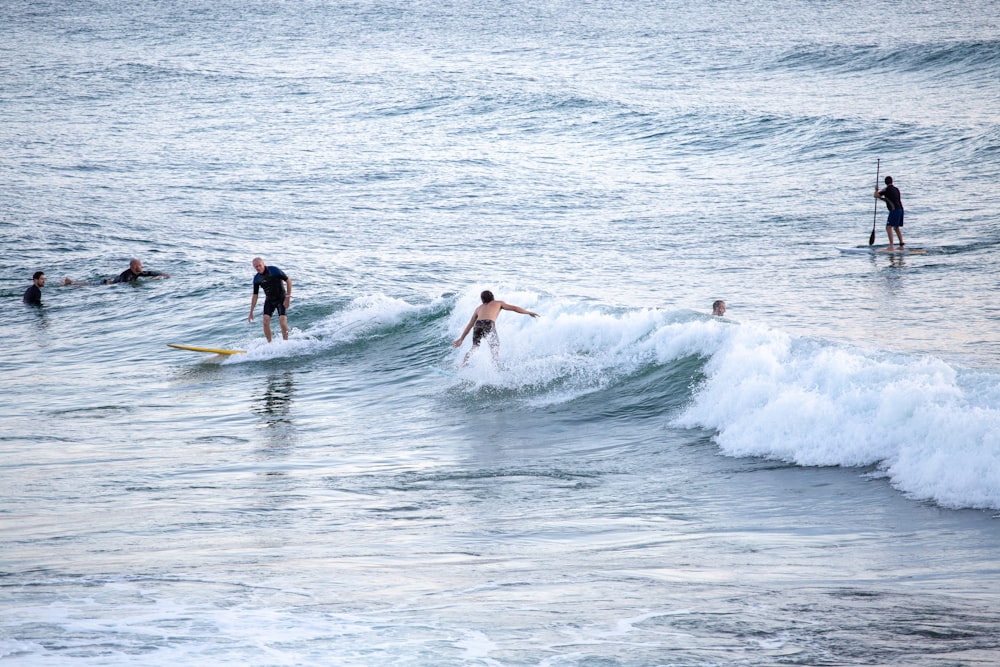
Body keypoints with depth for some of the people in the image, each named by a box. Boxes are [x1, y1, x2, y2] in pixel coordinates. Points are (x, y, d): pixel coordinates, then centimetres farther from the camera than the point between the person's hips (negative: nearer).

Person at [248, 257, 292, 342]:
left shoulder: (274, 270, -18)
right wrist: (251, 312, 4)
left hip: (281, 299, -4)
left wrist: (288, 297, -16)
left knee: (283, 322, -16)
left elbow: (288, 281, -12)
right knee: (266, 322, -12)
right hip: (269, 300, 4)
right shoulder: (257, 278, -3)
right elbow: (255, 296, 5)